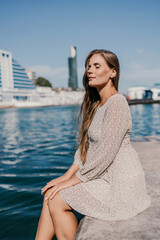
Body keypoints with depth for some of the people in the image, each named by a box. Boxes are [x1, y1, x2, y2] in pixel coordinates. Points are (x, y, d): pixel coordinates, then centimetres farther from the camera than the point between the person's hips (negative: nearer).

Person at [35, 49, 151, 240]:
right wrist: (67, 175, 1)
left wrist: (72, 181, -15)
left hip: (121, 181, -9)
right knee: (50, 194, 2)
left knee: (56, 201, -10)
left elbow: (105, 154, -23)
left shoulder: (117, 103, -19)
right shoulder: (95, 104, 11)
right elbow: (85, 146, 11)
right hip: (106, 176, 9)